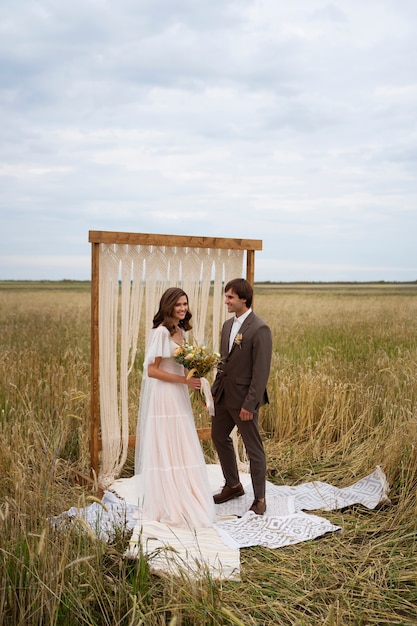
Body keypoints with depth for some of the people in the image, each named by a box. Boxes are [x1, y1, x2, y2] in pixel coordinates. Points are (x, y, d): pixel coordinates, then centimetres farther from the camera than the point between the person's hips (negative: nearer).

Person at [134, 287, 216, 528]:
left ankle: (180, 498, 26)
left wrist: (193, 377, 0)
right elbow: (152, 370, -17)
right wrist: (184, 380, -18)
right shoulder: (161, 332, -15)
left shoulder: (181, 331, 10)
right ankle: (166, 505, 15)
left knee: (181, 449, 13)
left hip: (178, 397, 8)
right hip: (163, 398, -8)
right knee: (165, 449, 2)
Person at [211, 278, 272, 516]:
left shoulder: (260, 329, -18)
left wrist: (249, 404, -20)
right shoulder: (228, 325, 8)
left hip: (244, 398, -9)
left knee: (254, 449, 5)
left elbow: (261, 370, -19)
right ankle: (233, 485, 39)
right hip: (224, 395, 9)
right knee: (219, 437, 20)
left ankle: (260, 499, 21)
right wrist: (214, 389, 9)